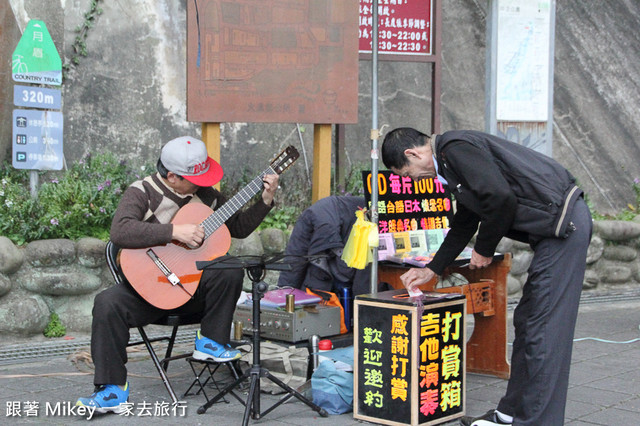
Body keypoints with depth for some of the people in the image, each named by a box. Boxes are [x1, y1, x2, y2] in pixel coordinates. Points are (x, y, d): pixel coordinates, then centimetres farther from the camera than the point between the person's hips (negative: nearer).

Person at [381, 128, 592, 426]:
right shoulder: (452, 157, 20)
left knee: (544, 328, -8)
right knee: (527, 322, 14)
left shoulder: (456, 148, -12)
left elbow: (501, 198, -23)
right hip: (559, 226, 11)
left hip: (564, 224, -11)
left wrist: (484, 249, -7)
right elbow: (464, 225, 31)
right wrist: (431, 270, 36)